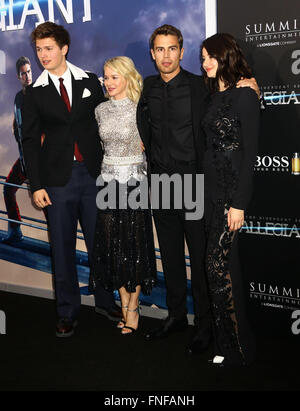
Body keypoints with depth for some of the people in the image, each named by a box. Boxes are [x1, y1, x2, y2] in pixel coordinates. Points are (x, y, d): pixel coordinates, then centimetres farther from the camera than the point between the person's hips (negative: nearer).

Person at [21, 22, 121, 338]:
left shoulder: (90, 83, 6)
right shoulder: (35, 93, 4)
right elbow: (30, 142, 3)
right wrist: (37, 186, -4)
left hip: (93, 175, 1)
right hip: (58, 179, 0)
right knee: (62, 249, 5)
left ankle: (106, 300, 27)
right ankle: (67, 313, 19)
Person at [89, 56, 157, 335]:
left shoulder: (140, 109, -6)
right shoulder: (101, 110, 8)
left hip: (135, 181, -5)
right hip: (109, 181, 5)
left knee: (135, 244, 1)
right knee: (112, 244, 6)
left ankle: (133, 307, 13)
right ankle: (124, 305, 19)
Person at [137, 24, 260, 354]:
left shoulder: (200, 86, -6)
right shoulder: (147, 88, 8)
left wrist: (251, 89, -15)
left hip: (193, 183, -5)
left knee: (200, 259, 1)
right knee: (170, 255, 15)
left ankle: (204, 326, 15)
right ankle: (176, 316, 31)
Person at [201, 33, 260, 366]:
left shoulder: (244, 95, -10)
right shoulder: (215, 95, 14)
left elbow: (249, 152, -14)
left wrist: (239, 203, -17)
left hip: (232, 190, -8)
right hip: (211, 188, 8)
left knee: (219, 264, -6)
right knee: (224, 263, 12)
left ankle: (234, 348, 8)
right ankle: (224, 337, 23)